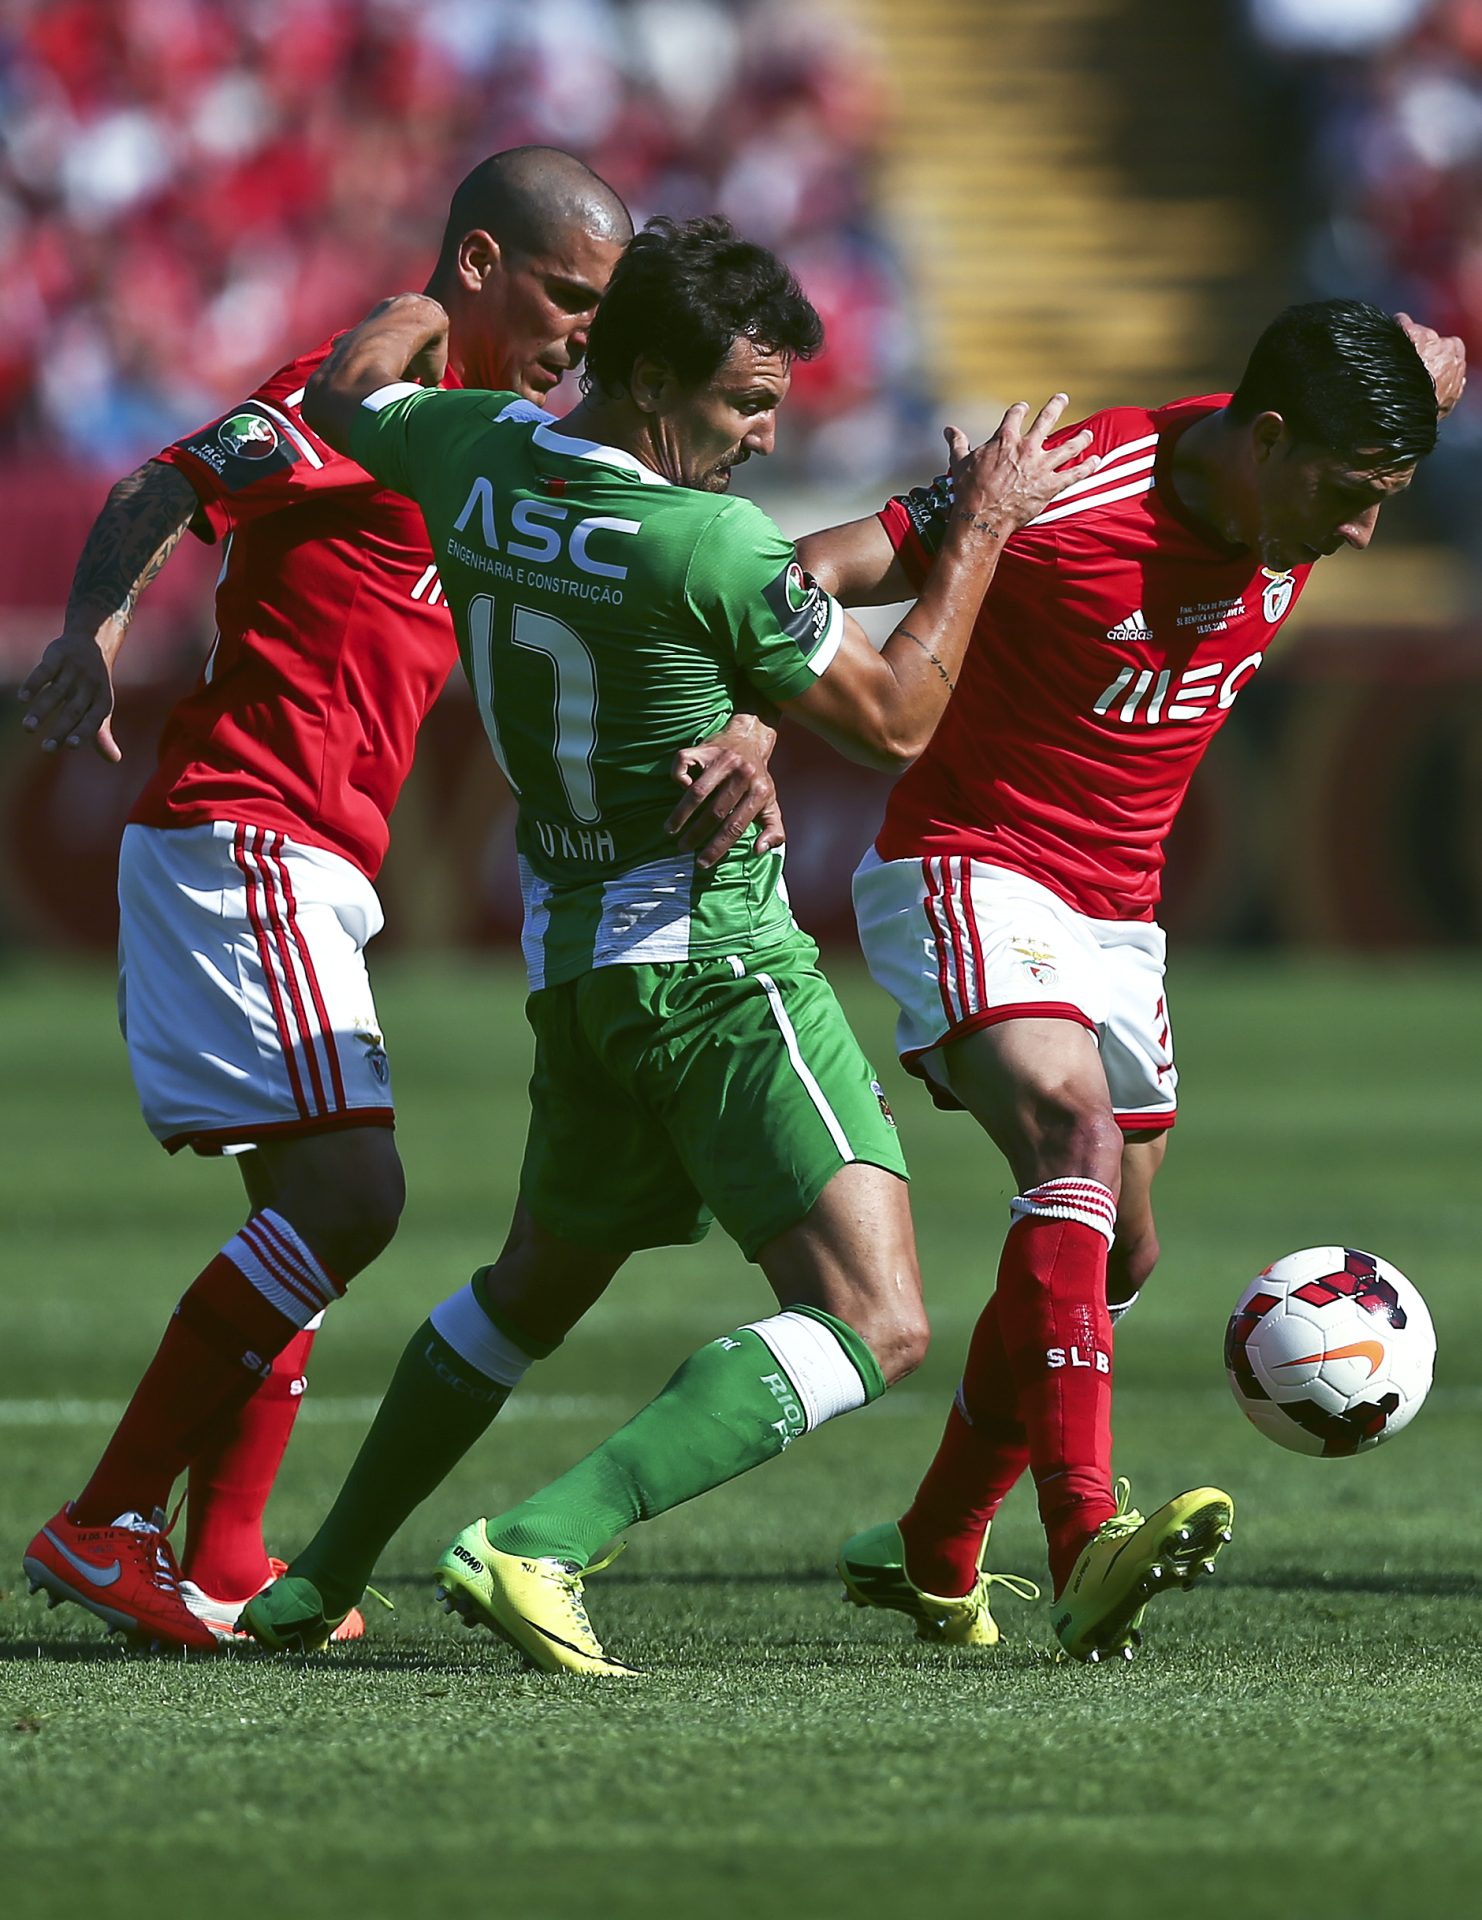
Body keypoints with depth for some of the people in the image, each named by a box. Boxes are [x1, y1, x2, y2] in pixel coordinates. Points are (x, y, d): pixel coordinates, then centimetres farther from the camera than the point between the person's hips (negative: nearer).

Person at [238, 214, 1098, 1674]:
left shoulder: (474, 452, -1)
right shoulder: (713, 550, -21)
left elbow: (344, 397, 23)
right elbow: (894, 721, -8)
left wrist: (410, 315, 43)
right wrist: (980, 531, 2)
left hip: (567, 954, 9)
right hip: (714, 956, -8)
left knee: (540, 1278, 31)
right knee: (874, 1325, -15)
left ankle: (320, 1581, 35)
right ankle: (540, 1549, -27)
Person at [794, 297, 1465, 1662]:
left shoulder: (1297, 484, -5)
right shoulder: (1072, 499, -26)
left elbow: (1440, 364, 16)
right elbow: (818, 576, -28)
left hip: (1117, 909, 8)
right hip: (969, 872, -8)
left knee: (1115, 1256, 12)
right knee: (1077, 1142, -31)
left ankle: (932, 1555, 32)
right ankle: (1089, 1542, -43)